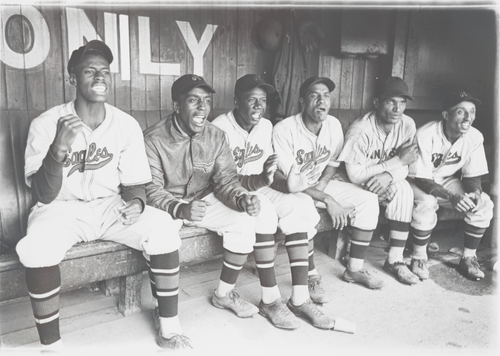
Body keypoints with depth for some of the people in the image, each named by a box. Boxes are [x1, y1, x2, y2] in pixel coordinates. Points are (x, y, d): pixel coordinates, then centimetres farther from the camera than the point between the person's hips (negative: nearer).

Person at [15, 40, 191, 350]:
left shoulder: (127, 125, -6)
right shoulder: (46, 124, -13)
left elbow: (134, 184, 1)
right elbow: (43, 195, -18)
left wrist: (136, 203, -24)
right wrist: (59, 149, -36)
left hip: (111, 206, 2)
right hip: (62, 208, -2)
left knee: (163, 228, -23)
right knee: (36, 249, -33)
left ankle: (169, 327, -8)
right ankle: (52, 345, -12)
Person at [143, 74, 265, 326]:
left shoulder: (216, 136, -4)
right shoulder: (153, 138, -17)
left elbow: (226, 179, -6)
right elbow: (151, 190, -20)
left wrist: (242, 199, -29)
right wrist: (180, 209, -40)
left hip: (204, 201, 4)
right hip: (167, 206, -3)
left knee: (245, 222, -15)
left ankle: (224, 293, 4)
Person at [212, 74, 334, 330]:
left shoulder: (267, 127, 5)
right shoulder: (220, 128, -16)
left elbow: (267, 177, 8)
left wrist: (288, 183, -12)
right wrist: (260, 179, -37)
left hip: (260, 190, 6)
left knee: (298, 208, -19)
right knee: (260, 212, -35)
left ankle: (300, 297, -16)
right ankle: (270, 299, -25)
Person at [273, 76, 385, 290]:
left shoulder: (334, 125, -4)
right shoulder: (284, 130, -22)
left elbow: (334, 161, 9)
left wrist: (321, 185, -12)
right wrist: (327, 200, -25)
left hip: (322, 184, 6)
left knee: (368, 199, -10)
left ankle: (354, 269, -2)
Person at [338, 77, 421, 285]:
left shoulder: (407, 125, -7)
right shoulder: (360, 130, -24)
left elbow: (403, 168, -7)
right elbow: (354, 175, -27)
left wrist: (388, 175, -32)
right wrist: (397, 160, -25)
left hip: (385, 182, 5)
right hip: (357, 187, -5)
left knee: (402, 190, -24)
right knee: (402, 191, -25)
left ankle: (395, 259, -13)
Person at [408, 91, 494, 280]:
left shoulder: (475, 137, -13)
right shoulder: (425, 135, -28)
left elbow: (473, 176, -4)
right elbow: (421, 179, -28)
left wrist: (475, 192, -28)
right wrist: (451, 197, -41)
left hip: (447, 181, 5)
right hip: (419, 182, -5)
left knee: (484, 203, -15)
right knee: (426, 203, -35)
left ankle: (468, 258, 2)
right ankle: (419, 257, -12)